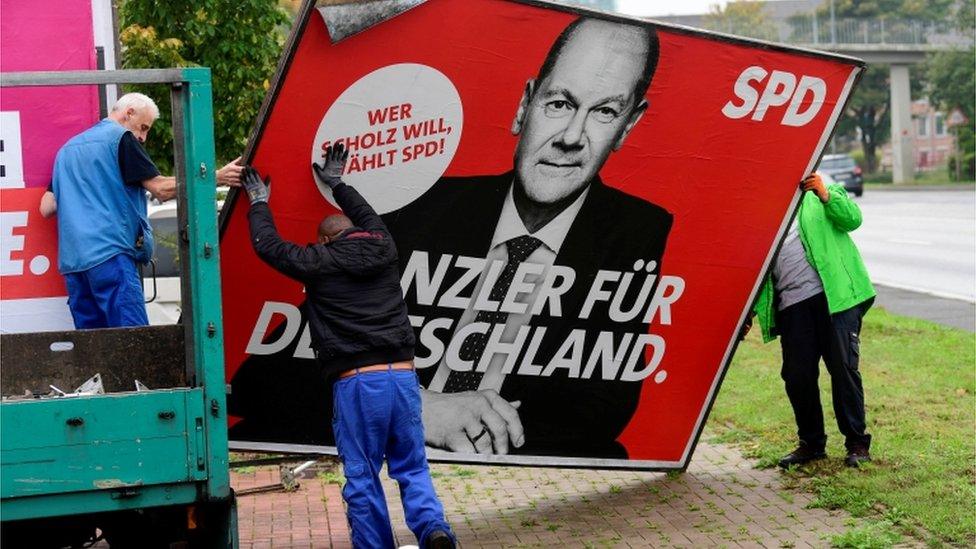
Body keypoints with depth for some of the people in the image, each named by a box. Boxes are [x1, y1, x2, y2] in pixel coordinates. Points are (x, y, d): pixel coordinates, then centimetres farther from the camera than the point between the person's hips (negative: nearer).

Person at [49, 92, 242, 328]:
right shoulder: (121, 138, 1)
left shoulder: (69, 147, 23)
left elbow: (46, 208, 19)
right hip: (109, 253, -7)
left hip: (71, 260, 7)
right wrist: (217, 177, -5)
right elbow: (161, 189, -6)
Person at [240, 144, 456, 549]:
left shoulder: (320, 262, 3)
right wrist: (338, 185, 51)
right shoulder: (382, 250, 13)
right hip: (402, 375, 4)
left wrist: (258, 204, 32)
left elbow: (267, 245, 15)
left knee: (362, 477, 5)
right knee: (411, 467, 10)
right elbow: (370, 219, 36)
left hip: (355, 382, -4)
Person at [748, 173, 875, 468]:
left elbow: (852, 219, -3)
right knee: (797, 376, 2)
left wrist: (826, 194, -17)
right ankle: (811, 443, 18)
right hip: (792, 305, 4)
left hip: (834, 297, -4)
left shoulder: (817, 197, 13)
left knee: (843, 367, -5)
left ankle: (857, 443, 6)